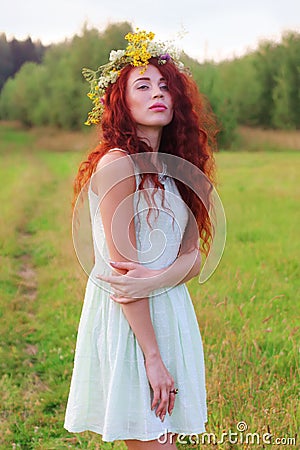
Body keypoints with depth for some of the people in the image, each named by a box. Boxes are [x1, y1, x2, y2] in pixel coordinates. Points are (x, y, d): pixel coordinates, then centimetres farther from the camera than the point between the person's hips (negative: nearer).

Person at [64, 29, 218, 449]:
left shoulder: (171, 169, 11)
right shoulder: (117, 164, -13)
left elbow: (193, 255, 4)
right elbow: (125, 268, -17)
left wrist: (157, 279, -18)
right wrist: (153, 357, -18)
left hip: (169, 313, 8)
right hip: (127, 319, -8)